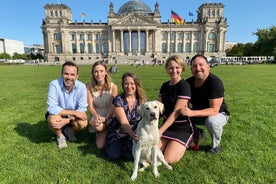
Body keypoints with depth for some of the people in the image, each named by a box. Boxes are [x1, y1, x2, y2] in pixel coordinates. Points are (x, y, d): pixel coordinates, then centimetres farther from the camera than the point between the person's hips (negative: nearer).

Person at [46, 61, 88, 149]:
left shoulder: (82, 86, -21)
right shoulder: (54, 84, -25)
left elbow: (82, 109, -20)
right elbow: (51, 108, -29)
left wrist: (66, 120, -35)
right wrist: (74, 112, -32)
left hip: (73, 116, 1)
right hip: (57, 114, -1)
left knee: (83, 124, -27)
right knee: (53, 120, -34)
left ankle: (69, 131, 11)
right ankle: (60, 136, 3)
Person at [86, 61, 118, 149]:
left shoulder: (113, 86, -10)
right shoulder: (89, 86, -5)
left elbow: (112, 107, -8)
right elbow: (90, 106, -5)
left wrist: (105, 118, -24)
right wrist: (96, 116, -25)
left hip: (109, 117, -2)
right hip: (96, 117, 2)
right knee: (97, 126, -34)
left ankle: (103, 134, 12)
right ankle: (103, 132, 3)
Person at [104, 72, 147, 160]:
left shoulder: (142, 100, -8)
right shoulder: (118, 99, -15)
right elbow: (123, 122, -24)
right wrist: (132, 134, -42)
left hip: (135, 133, 1)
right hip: (118, 132, -1)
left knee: (131, 155, -19)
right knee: (114, 155, -19)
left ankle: (125, 146, 14)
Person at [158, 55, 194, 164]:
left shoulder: (184, 86, -17)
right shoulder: (165, 86, 5)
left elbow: (176, 112, -22)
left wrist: (160, 130, -24)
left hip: (183, 128, -5)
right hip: (167, 125, 6)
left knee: (169, 159, -13)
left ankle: (185, 145, 15)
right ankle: (170, 143, 20)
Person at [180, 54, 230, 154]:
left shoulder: (215, 82, -28)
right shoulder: (189, 82, -11)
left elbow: (214, 110, -32)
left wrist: (191, 113, -43)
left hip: (218, 114, -4)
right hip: (198, 114, 5)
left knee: (211, 121, -37)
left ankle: (216, 145, -5)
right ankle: (196, 132, 12)